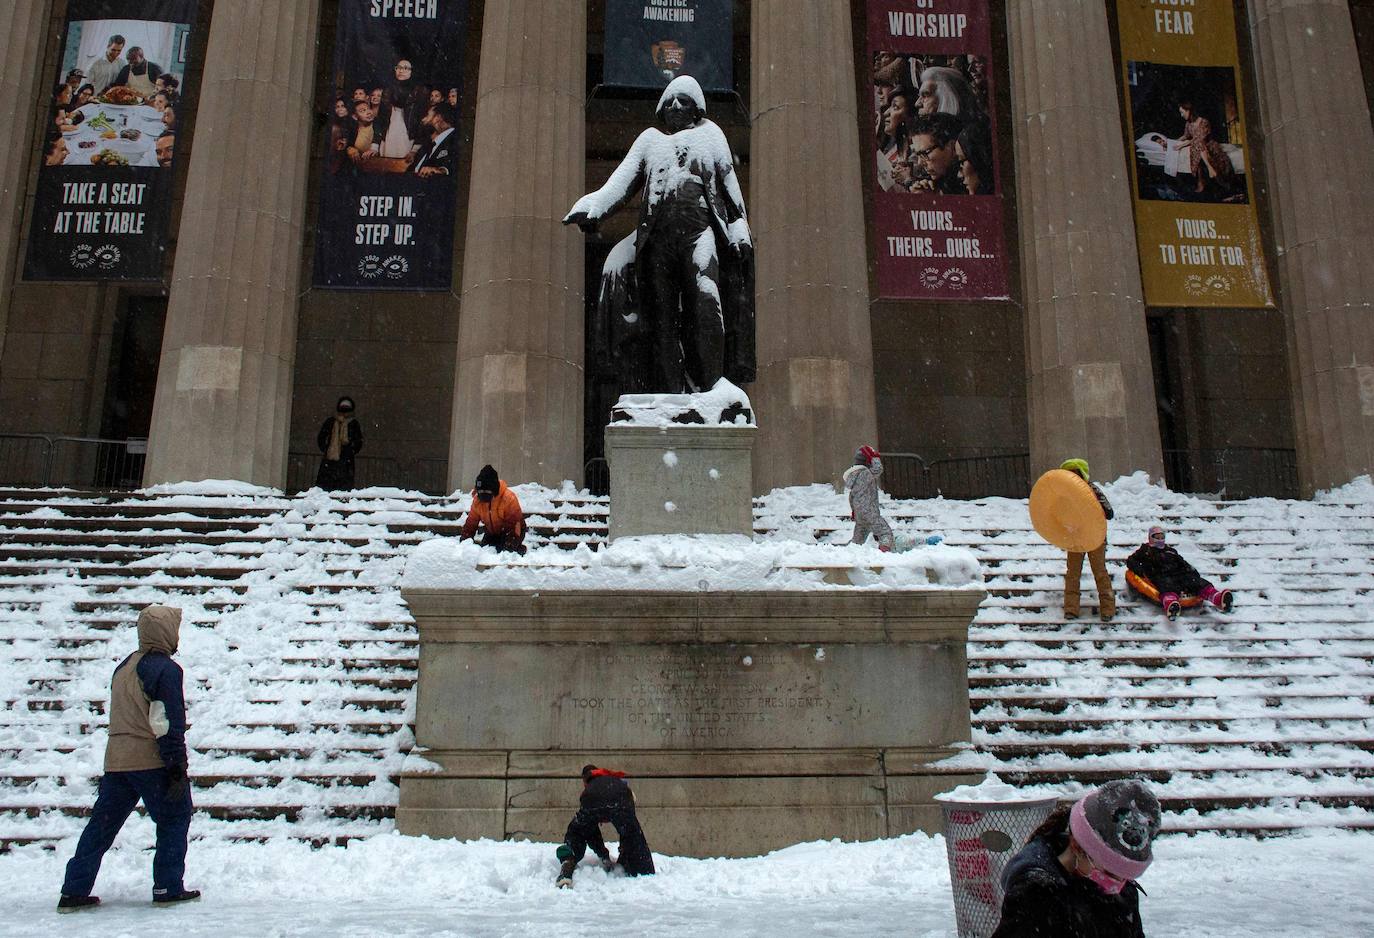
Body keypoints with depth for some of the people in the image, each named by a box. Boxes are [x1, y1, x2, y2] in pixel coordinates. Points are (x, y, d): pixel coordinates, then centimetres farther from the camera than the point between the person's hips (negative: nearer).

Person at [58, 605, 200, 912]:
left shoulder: (124, 666, 15)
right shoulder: (166, 669, -12)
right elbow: (169, 724, -16)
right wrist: (178, 768, -14)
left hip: (115, 759, 8)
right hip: (152, 761, -8)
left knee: (102, 824, 13)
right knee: (174, 820, 5)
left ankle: (74, 891, 14)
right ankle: (168, 888, 5)